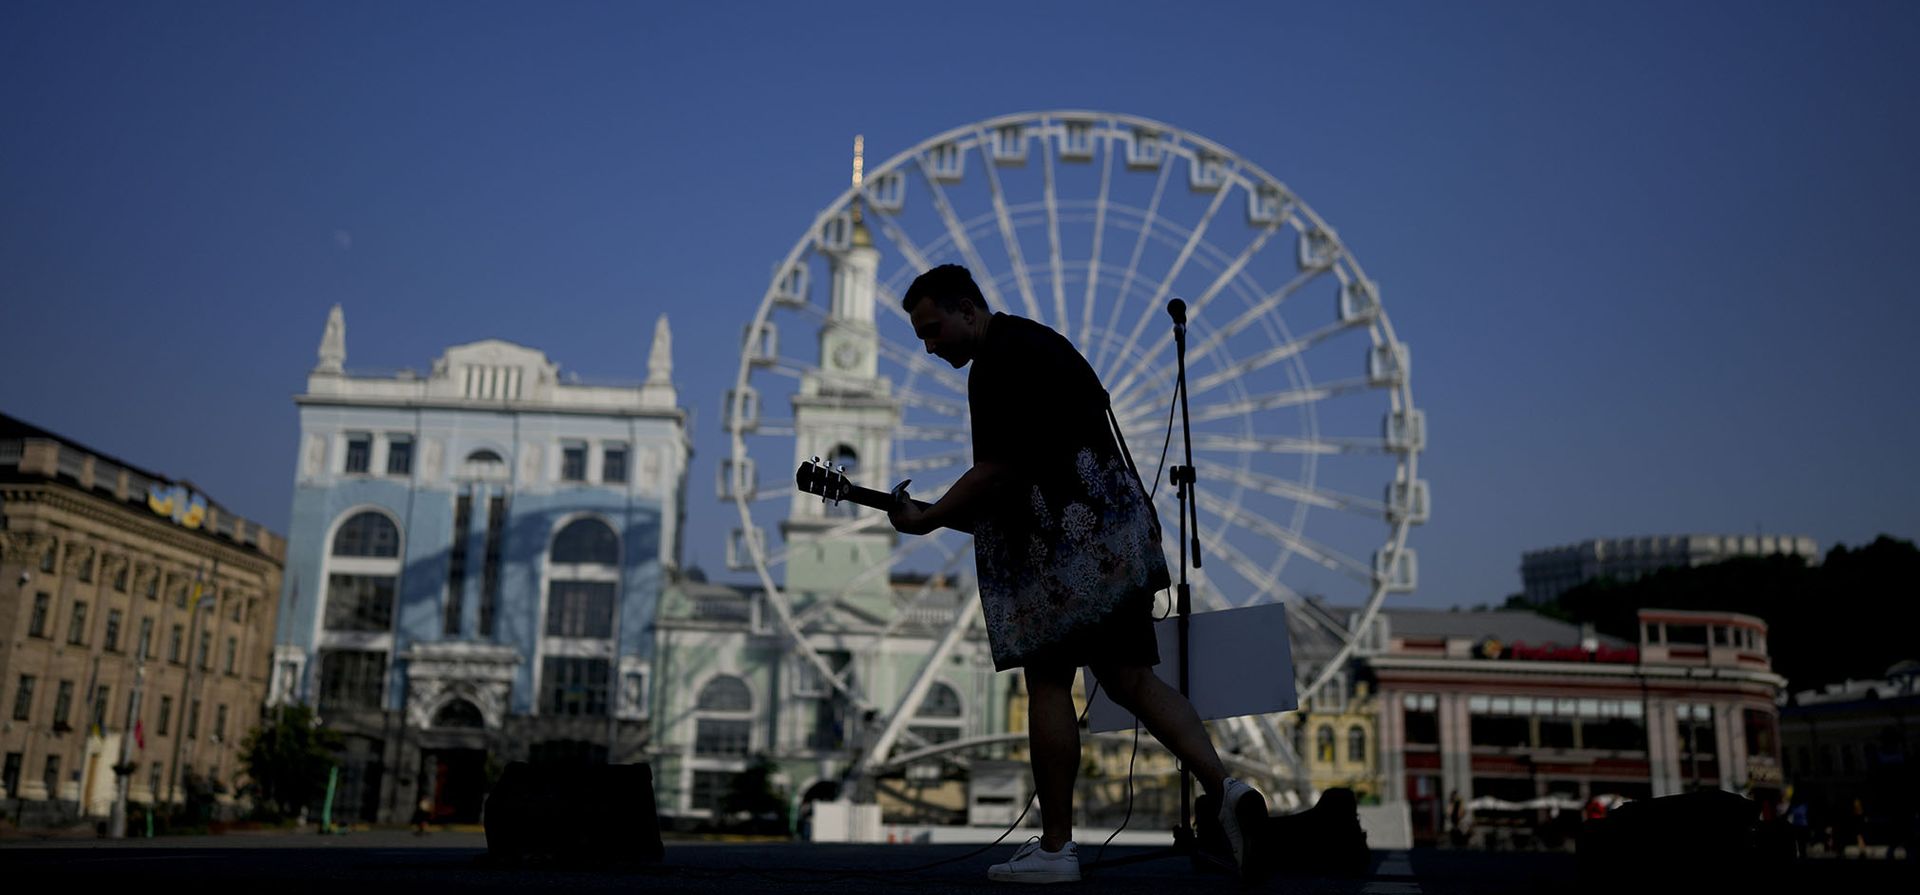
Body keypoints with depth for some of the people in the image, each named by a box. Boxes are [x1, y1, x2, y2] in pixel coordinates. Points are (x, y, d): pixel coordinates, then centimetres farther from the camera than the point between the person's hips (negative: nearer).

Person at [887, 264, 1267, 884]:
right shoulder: (1042, 341, 22)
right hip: (1118, 529, 9)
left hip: (1064, 537, -9)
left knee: (1047, 682, -2)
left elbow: (997, 471, -16)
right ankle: (1223, 788, -7)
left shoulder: (996, 362, -10)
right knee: (1129, 678, 7)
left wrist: (925, 521, -5)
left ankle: (1055, 847, 3)